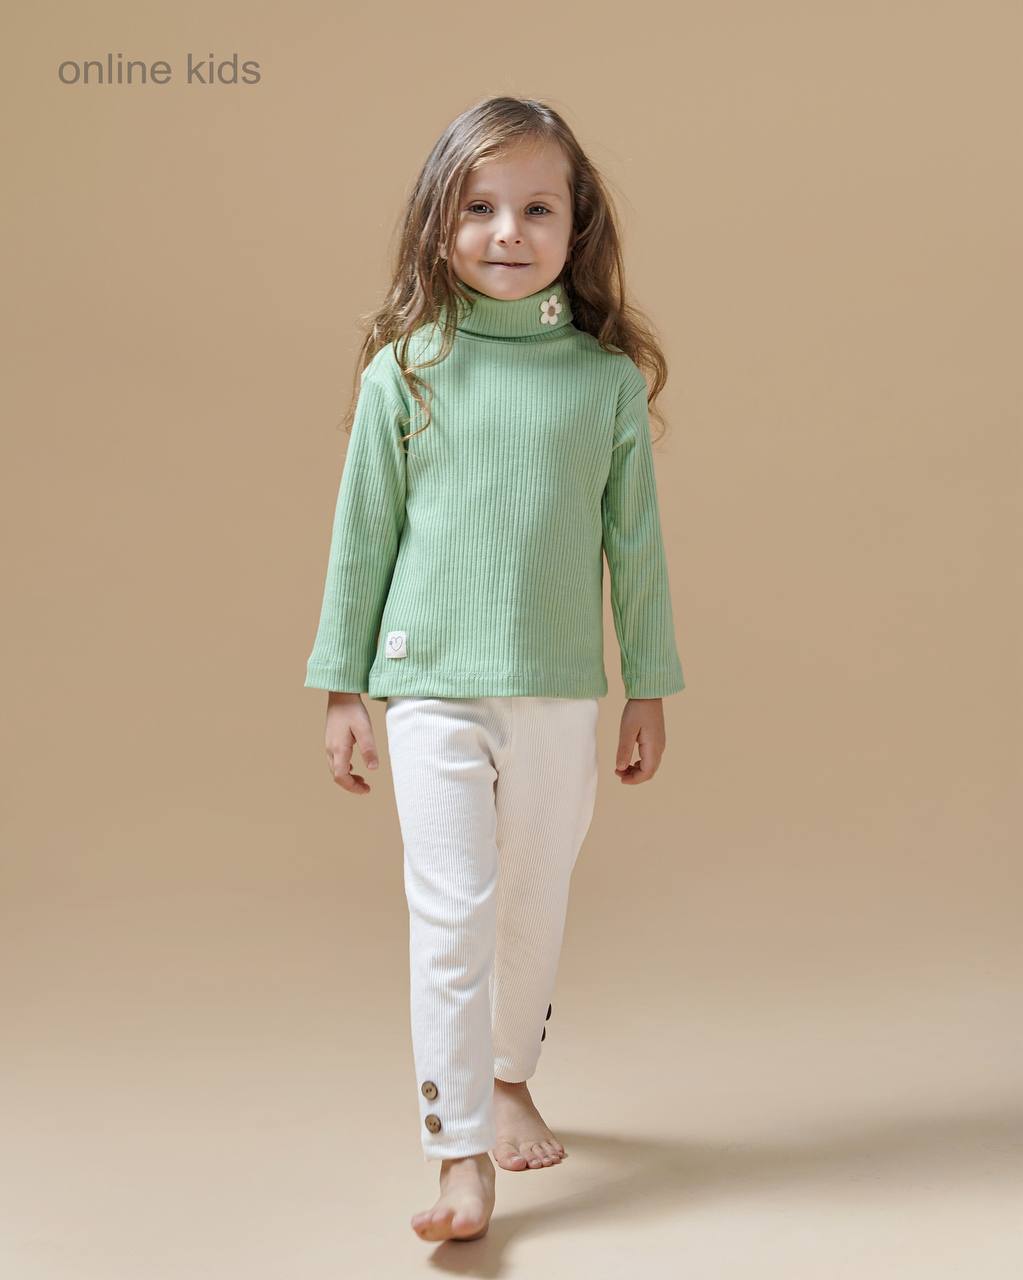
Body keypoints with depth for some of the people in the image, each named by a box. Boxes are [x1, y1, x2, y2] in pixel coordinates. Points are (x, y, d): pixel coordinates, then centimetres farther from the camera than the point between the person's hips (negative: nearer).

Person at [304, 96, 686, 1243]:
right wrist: (342, 690, 4)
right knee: (451, 914, -6)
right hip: (432, 688, -2)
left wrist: (650, 690, 10)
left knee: (537, 906, 15)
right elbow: (362, 533, 3)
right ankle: (461, 1159, 2)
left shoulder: (608, 377, 0)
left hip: (561, 694, 2)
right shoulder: (405, 370, -3)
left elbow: (635, 542, 7)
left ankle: (511, 1082, 38)